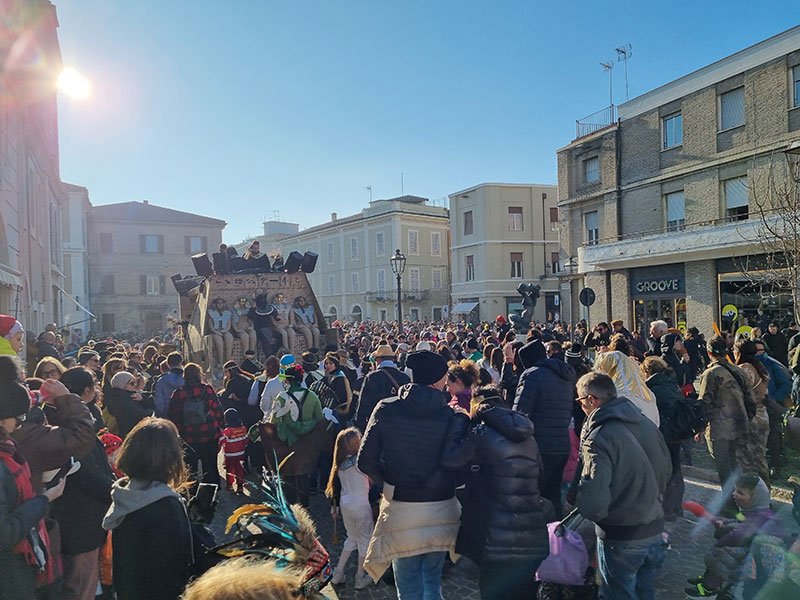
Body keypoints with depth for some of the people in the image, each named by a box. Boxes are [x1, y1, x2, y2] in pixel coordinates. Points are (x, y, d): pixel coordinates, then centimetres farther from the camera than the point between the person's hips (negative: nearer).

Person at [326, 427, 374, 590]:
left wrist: (334, 507, 14)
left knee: (352, 538, 23)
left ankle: (338, 573, 24)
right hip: (361, 504, -6)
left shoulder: (340, 463, 0)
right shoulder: (360, 461, -20)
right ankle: (360, 578, 21)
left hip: (345, 503, 6)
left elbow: (336, 485, 6)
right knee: (365, 539, 12)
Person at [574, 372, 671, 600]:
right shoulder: (646, 423, -2)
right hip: (655, 530, 7)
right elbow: (666, 469, 11)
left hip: (621, 539, -7)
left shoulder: (598, 437, -25)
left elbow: (593, 502, -30)